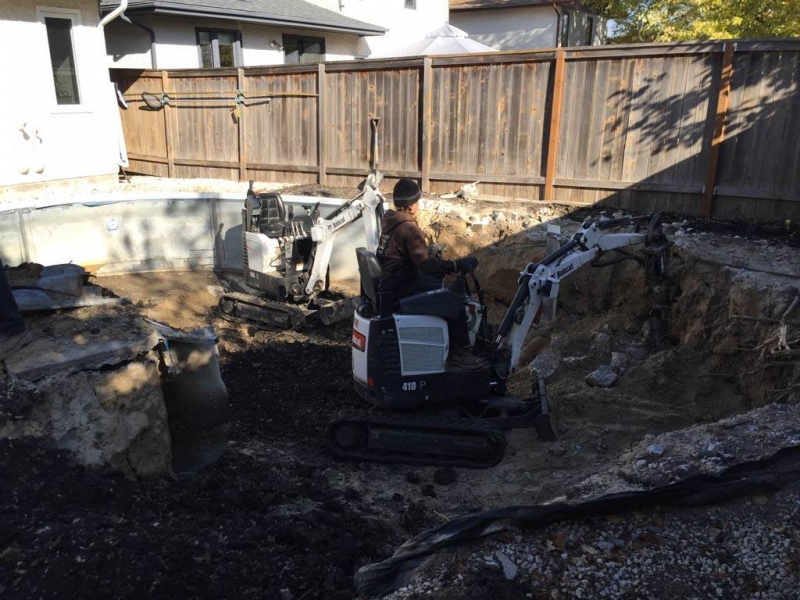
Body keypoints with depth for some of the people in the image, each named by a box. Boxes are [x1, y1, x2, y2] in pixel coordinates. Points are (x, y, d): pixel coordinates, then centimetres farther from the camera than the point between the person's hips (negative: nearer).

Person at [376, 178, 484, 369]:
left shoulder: (390, 221, 9)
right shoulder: (408, 228, -22)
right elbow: (425, 263, -26)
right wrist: (457, 265, -23)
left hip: (392, 279, 11)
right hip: (402, 287, -11)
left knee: (440, 283, 23)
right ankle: (458, 352, -7)